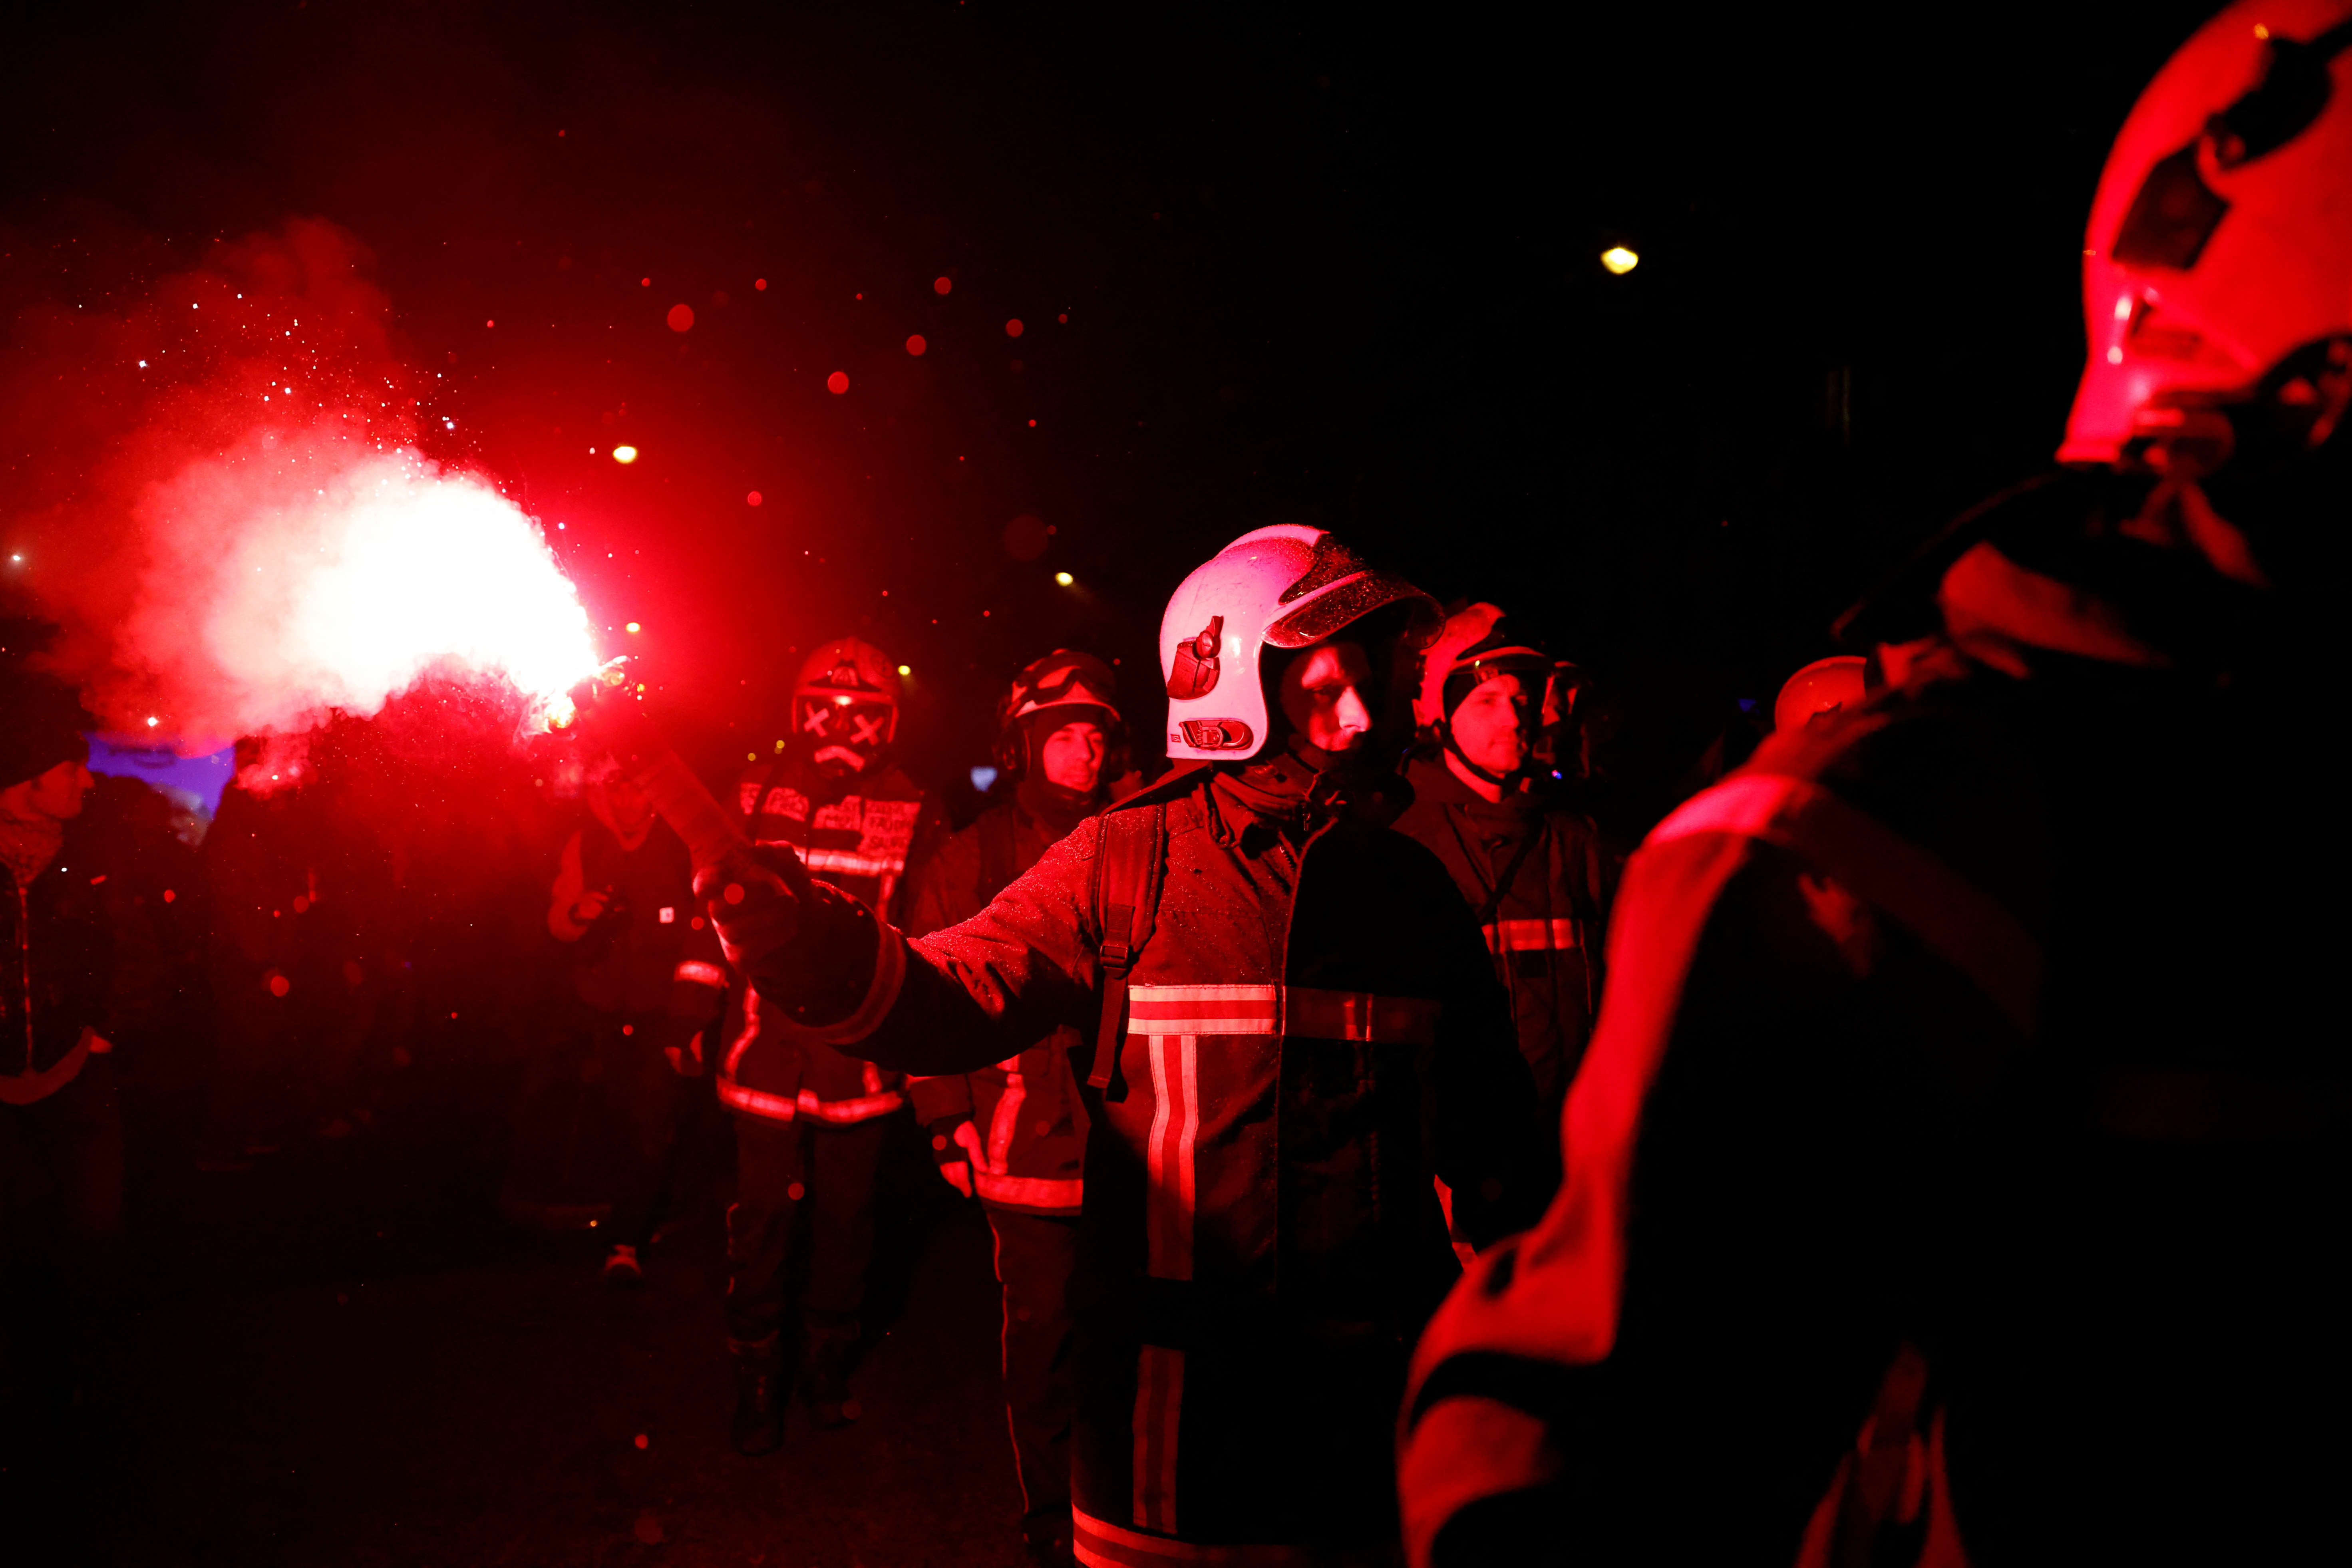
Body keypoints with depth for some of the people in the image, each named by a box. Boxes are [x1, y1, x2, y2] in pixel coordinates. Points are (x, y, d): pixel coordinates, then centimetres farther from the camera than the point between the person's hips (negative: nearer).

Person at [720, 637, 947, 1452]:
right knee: (762, 1215, 6)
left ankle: (829, 1367, 28)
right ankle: (758, 1378, 21)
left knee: (846, 1216, 11)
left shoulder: (912, 814, -1)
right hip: (764, 1048, 0)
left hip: (861, 1050, 0)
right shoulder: (754, 795, 3)